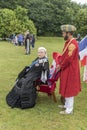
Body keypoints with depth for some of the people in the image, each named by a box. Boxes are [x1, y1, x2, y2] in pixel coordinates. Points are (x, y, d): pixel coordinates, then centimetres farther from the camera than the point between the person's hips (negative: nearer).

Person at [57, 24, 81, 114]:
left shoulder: (72, 44, -23)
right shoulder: (68, 42, 9)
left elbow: (68, 59, -25)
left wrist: (60, 67, -12)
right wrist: (60, 64, 6)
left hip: (70, 70, -10)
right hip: (66, 69, 10)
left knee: (69, 89, 0)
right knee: (66, 88, 19)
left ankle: (69, 110, 13)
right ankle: (67, 105, 34)